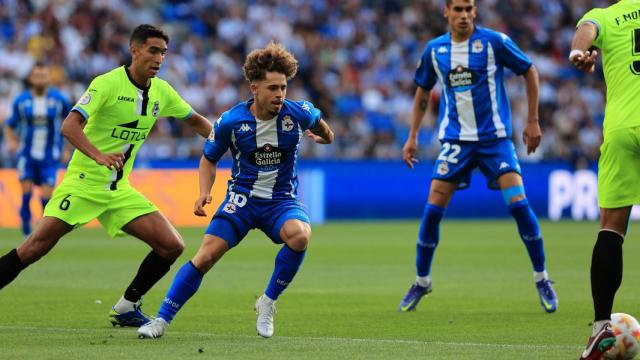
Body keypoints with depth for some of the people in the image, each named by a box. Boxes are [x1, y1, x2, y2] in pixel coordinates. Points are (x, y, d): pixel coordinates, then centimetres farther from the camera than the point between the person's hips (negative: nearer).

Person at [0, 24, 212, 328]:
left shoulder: (161, 91, 5)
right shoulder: (108, 83, -14)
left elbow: (196, 121, 22)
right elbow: (69, 126, -25)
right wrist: (98, 155, -40)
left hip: (120, 190, 6)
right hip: (83, 182, -6)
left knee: (172, 246, -6)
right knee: (37, 245, -17)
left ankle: (127, 307, 10)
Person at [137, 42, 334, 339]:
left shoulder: (298, 113, -12)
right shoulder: (231, 122, -12)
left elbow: (319, 125, 16)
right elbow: (209, 159, 4)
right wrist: (204, 192, -9)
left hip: (281, 200, 0)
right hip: (242, 197, 0)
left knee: (300, 235, -33)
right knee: (206, 256, -16)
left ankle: (268, 302, -10)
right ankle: (161, 320, -5)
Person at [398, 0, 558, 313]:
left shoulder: (493, 42, -7)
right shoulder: (434, 50, 3)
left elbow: (529, 71, 3)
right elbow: (422, 92, 17)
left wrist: (532, 121, 1)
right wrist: (412, 137, 12)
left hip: (495, 137, -2)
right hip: (455, 140, 2)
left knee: (518, 203, -14)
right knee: (433, 209, -5)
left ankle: (542, 280, 0)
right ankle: (421, 282, 12)